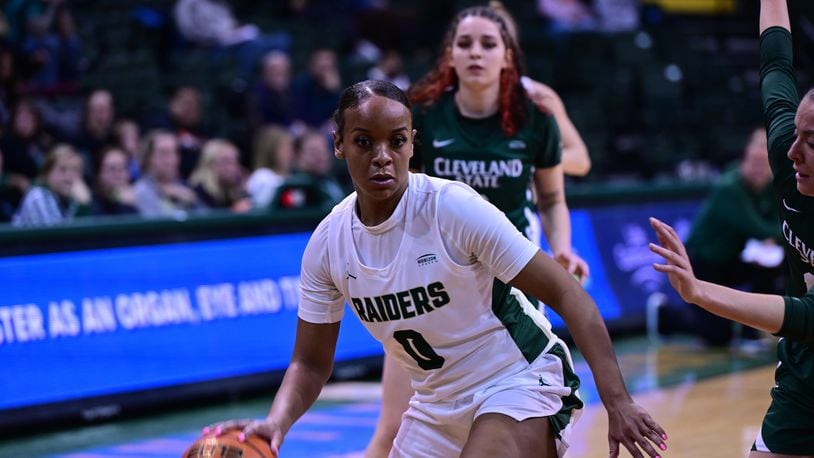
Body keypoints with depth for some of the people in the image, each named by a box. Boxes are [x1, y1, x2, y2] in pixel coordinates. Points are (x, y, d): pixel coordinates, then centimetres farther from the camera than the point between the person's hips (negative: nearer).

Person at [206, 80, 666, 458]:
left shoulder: (454, 207, -22)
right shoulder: (327, 244, -6)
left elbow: (568, 295, -20)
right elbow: (311, 362, 2)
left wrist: (617, 401, -26)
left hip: (521, 385, -6)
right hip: (438, 405, 6)